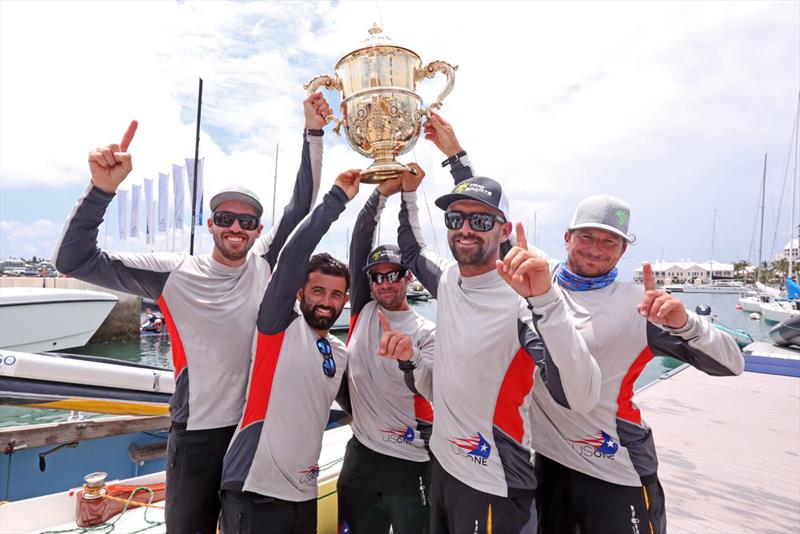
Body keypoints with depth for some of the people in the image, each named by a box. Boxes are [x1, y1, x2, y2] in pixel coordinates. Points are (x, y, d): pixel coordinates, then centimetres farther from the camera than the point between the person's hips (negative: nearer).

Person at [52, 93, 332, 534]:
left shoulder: (265, 264, -4)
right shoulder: (175, 274, -10)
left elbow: (301, 205, -5)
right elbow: (74, 260, -11)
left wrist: (313, 132, -11)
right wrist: (103, 187, -24)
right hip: (197, 432, -2)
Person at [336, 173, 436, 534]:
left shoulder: (428, 332, -9)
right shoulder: (363, 312, -1)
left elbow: (435, 389, -25)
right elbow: (359, 244, -7)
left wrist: (409, 358, -46)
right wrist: (382, 193, -15)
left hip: (410, 460, -3)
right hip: (360, 452, 4)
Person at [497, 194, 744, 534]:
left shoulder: (639, 305, -12)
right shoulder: (535, 283, -7)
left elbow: (731, 363, -13)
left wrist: (683, 323, -33)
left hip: (615, 473, -2)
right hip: (545, 458, 3)